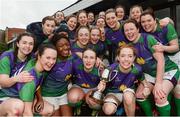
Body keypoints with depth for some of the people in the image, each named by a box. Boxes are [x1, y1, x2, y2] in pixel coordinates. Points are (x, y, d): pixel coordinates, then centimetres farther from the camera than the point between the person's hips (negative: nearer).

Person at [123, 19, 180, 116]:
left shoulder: (148, 39, -21)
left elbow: (161, 60, -24)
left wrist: (158, 83, -28)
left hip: (167, 70, -6)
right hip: (150, 73, 7)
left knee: (159, 97, -26)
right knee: (139, 95, -4)